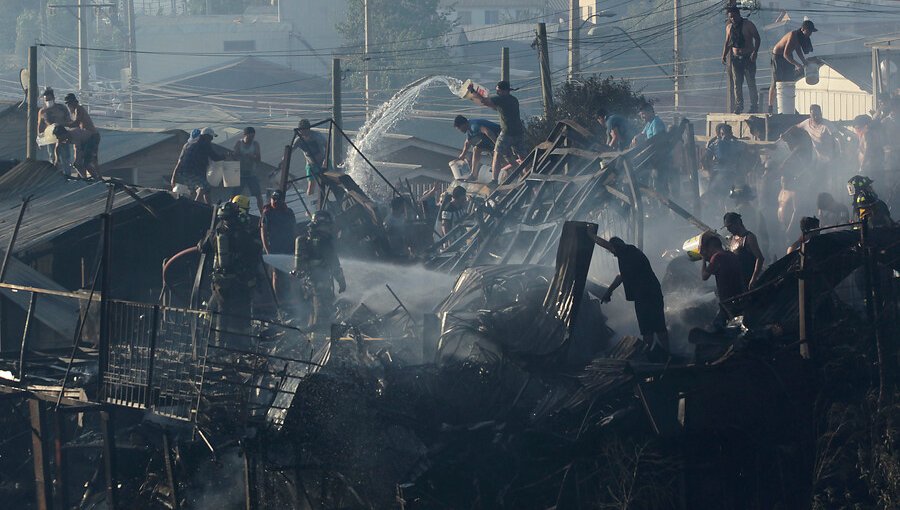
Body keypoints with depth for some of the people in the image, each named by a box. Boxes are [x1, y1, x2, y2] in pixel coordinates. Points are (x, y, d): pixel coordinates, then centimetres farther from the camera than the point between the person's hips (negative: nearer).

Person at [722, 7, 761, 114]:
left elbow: (757, 39, -6)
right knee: (737, 84, 1)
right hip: (736, 58, 4)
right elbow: (727, 43, 18)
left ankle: (754, 106, -2)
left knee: (751, 83, -6)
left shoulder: (748, 25, -5)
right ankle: (739, 106, 4)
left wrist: (755, 52, -19)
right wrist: (724, 55, 5)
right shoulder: (729, 27, 10)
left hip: (748, 57, -4)